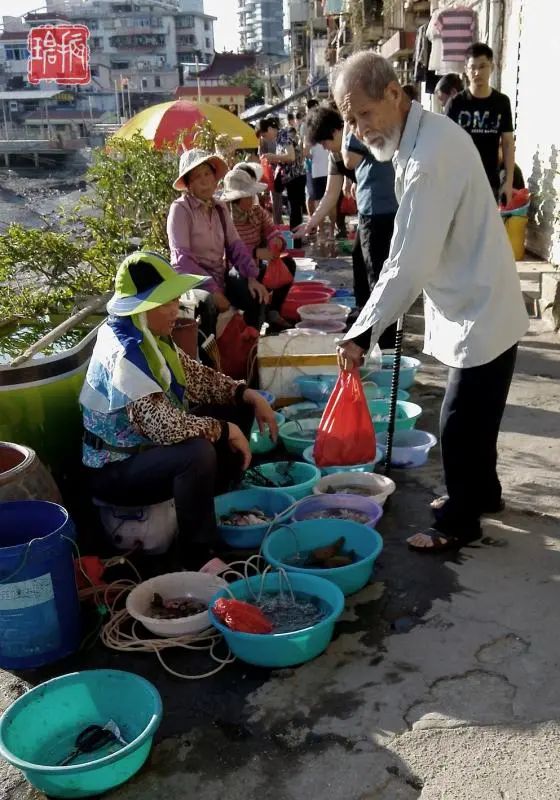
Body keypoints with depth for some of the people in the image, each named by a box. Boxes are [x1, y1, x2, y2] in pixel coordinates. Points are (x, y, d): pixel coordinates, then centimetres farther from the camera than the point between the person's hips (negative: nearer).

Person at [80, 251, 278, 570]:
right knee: (198, 454, -37)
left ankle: (222, 504, 17)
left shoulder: (149, 336, 0)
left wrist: (248, 395, -3)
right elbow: (163, 425, -38)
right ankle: (199, 557, -17)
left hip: (147, 445, 10)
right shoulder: (123, 355, -29)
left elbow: (194, 376, 10)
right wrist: (225, 430, -25)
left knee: (238, 410, 6)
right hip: (116, 470, -9)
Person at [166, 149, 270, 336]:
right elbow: (182, 258, -19)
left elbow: (235, 246, 7)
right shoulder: (180, 209, -12)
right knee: (209, 303, -35)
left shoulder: (220, 208, 9)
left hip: (219, 276, 7)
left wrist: (251, 277, -10)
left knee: (257, 297, -11)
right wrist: (212, 290, -25)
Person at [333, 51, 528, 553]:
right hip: (476, 306, 10)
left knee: (460, 426, 2)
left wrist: (363, 333, -24)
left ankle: (459, 522, 20)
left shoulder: (430, 156, -26)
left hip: (480, 313, -10)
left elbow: (409, 263, -29)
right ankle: (482, 493, 41)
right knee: (475, 418, 22)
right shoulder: (426, 133, 5)